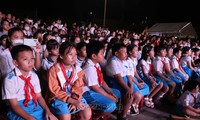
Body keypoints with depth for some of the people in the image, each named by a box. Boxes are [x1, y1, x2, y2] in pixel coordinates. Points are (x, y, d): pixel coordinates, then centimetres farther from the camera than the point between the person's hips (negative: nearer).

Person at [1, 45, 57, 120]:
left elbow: (39, 96, 6)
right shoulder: (10, 79, -14)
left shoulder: (34, 76, 2)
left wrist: (47, 110, -10)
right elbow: (14, 105, -13)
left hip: (35, 107, 5)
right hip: (18, 111, -4)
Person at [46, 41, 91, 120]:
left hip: (74, 97, 5)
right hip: (58, 98, -4)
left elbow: (78, 87, 2)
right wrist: (73, 101, -22)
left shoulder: (77, 69, -1)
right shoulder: (54, 70, -15)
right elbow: (55, 91, -16)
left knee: (87, 113, -10)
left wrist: (76, 100, -16)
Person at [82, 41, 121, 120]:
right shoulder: (90, 68, -26)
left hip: (97, 89, 10)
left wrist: (111, 92, -1)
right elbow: (95, 88, -22)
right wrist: (110, 97, -13)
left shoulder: (97, 64, 3)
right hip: (89, 93, -10)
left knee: (117, 93, 16)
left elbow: (102, 81, 8)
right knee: (111, 105, -23)